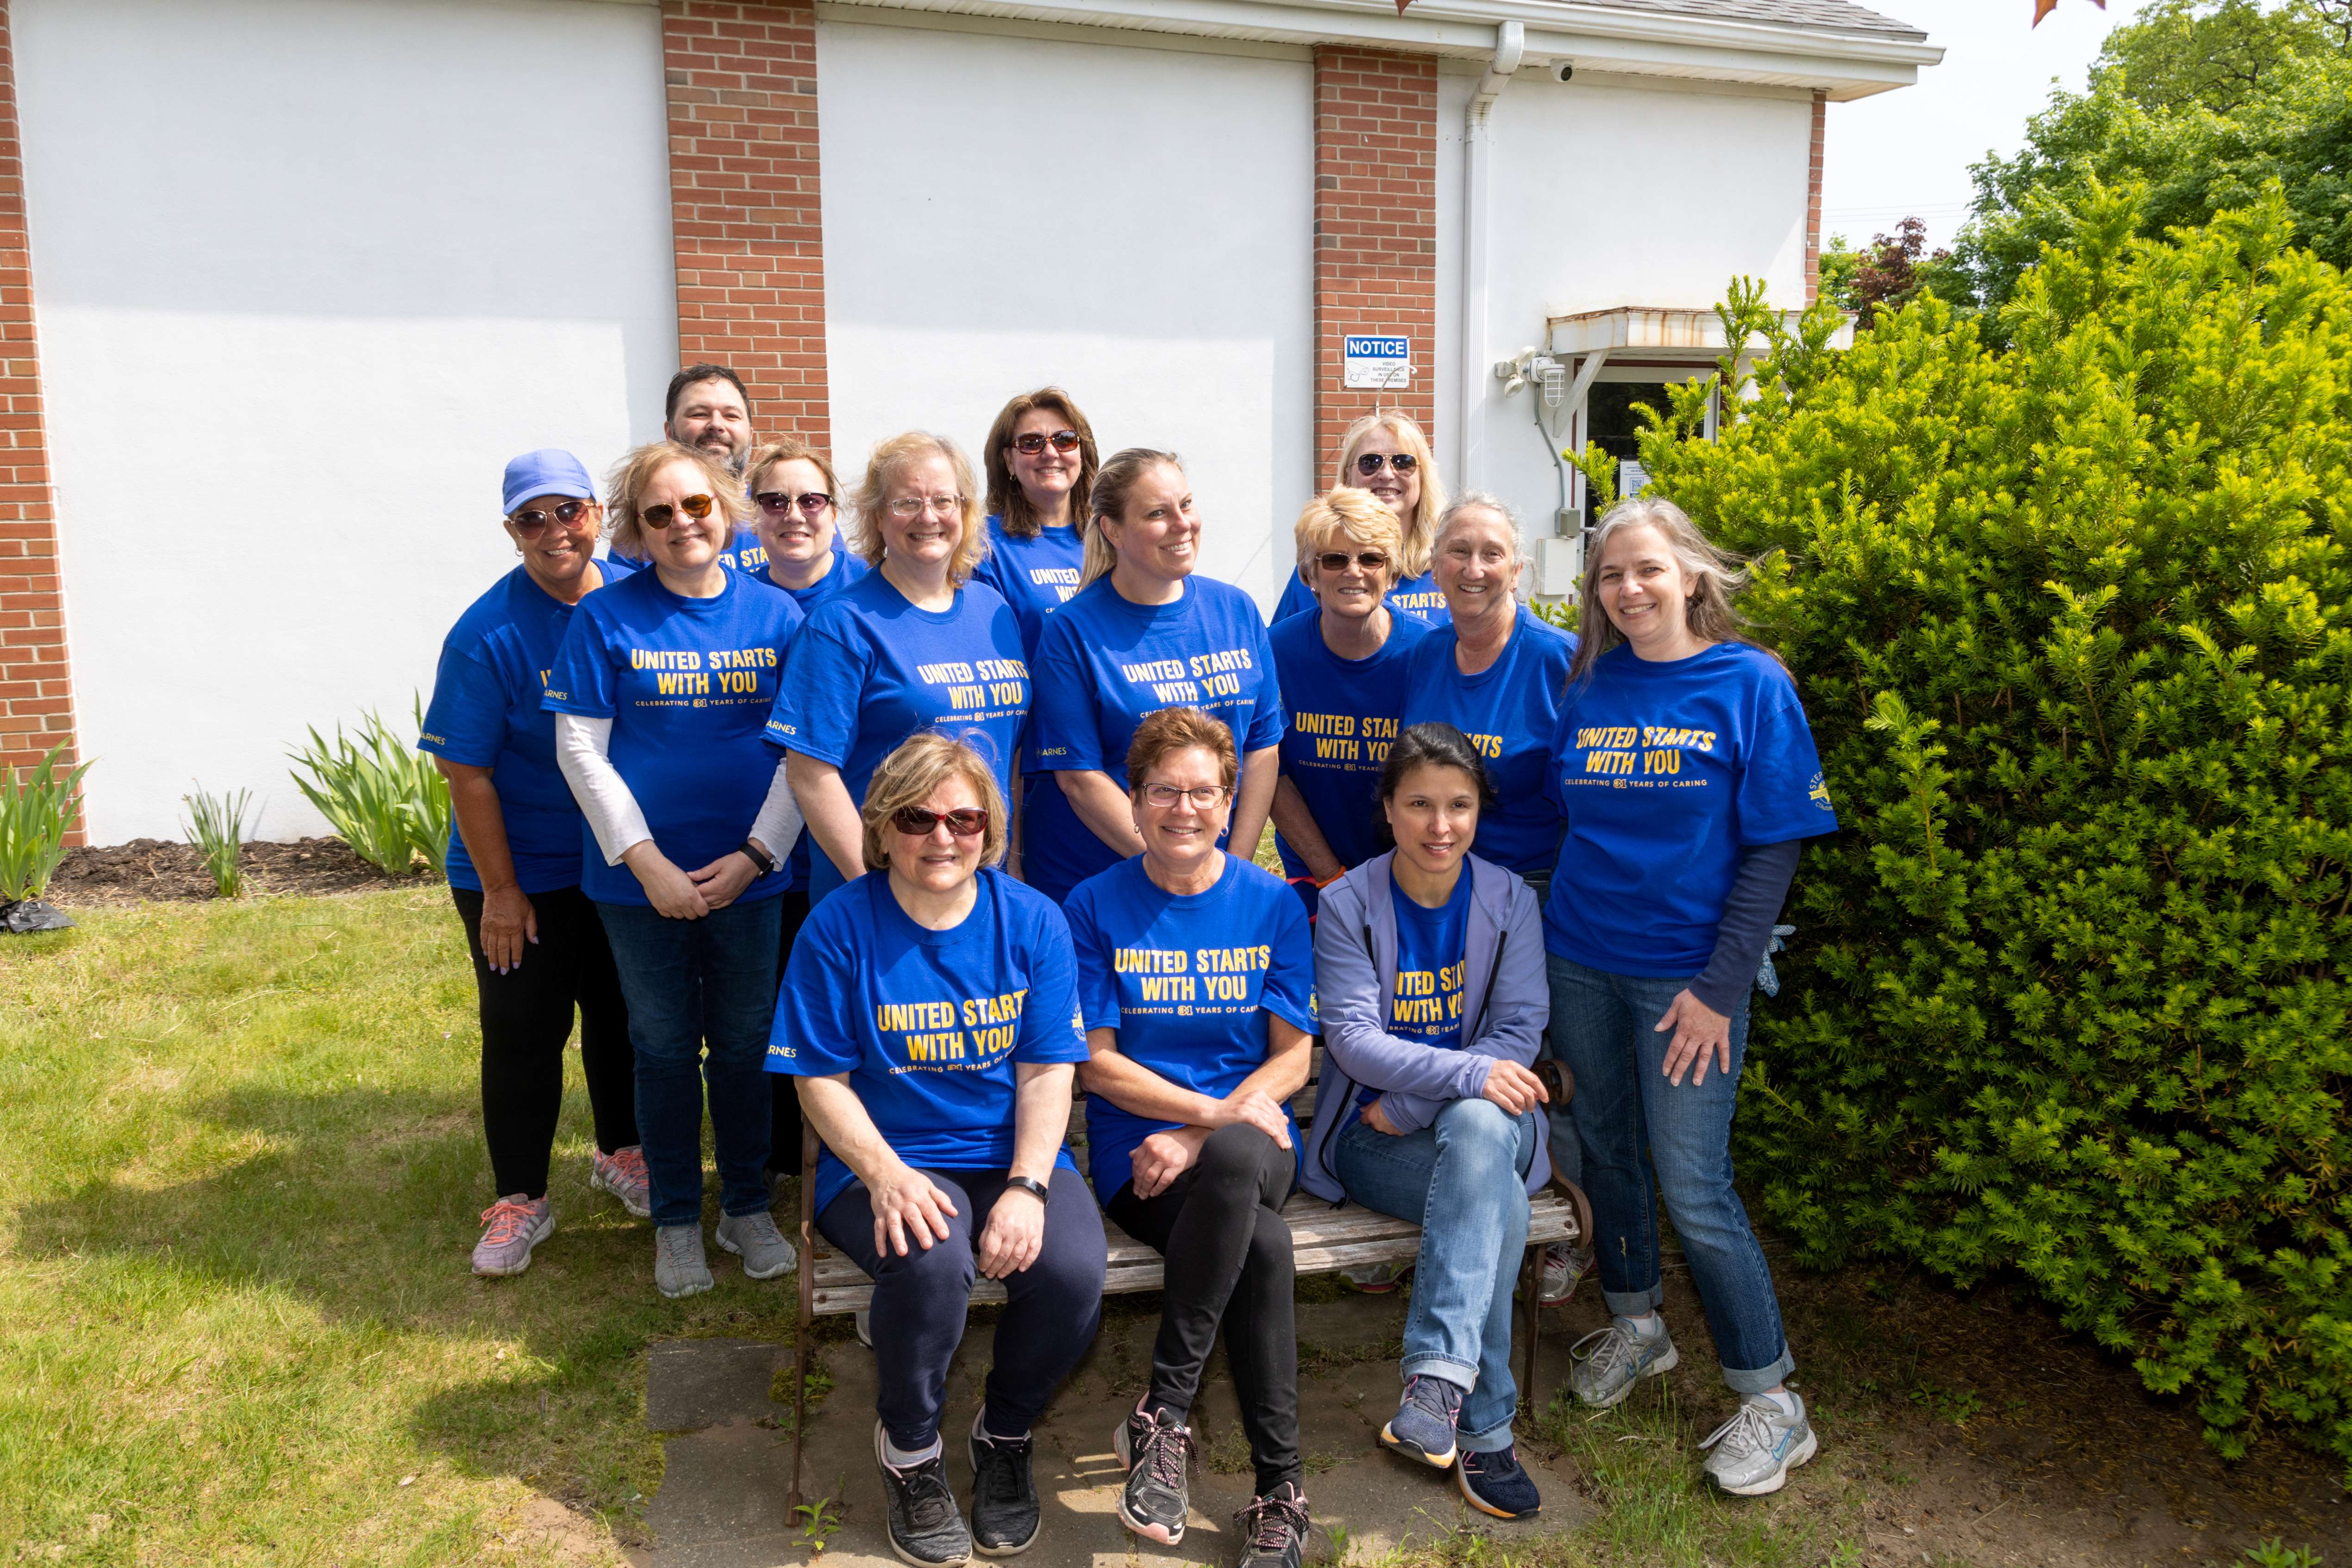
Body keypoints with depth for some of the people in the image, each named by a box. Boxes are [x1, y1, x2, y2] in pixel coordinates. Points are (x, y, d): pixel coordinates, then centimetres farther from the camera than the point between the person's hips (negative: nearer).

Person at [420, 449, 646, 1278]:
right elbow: (466, 772, -14)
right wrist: (500, 890, -13)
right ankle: (520, 1201, 21)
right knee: (522, 1035, 5)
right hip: (523, 877, -4)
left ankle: (620, 1154, 39)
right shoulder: (487, 634, -17)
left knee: (621, 1015, 18)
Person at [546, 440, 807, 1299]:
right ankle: (676, 1220, 28)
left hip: (748, 873, 1)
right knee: (664, 1049, 11)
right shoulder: (608, 616, -5)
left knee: (744, 1043, 12)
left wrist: (755, 855, -9)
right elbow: (580, 749, -6)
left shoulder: (776, 614, -1)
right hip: (641, 878, -1)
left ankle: (747, 1207, 31)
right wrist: (646, 861, -12)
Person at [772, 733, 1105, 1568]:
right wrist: (884, 1175, -21)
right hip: (884, 1161, -2)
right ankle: (910, 1446, 0)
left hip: (1014, 1155, 2)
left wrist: (1027, 1187, -16)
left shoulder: (1031, 920, 0)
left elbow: (1048, 1072, -1)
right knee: (929, 1263, -34)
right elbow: (821, 1081, -4)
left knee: (1072, 1273, -26)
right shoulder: (839, 927, -6)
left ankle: (1005, 1436, 8)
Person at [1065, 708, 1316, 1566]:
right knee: (1264, 1247, -31)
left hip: (1251, 1138, 2)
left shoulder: (1273, 905, 7)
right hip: (1136, 1148, -1)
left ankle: (1162, 1415, -21)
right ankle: (1280, 1488, -15)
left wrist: (1203, 1135, -12)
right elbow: (1096, 1062, 0)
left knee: (1234, 1162, -36)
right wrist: (1215, 1109, -12)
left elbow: (1293, 1058, 4)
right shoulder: (1096, 906, 3)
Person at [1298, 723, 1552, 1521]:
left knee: (1478, 1128, -37)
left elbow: (1519, 1036, -4)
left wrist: (1409, 1104, -15)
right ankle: (1482, 1424, -26)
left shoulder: (1510, 901, 3)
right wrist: (1469, 1072, -28)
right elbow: (1352, 1037, -12)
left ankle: (1438, 1378, -38)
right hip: (1370, 1137, -1)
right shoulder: (1347, 904, -3)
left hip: (1489, 1125, 2)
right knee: (1498, 1203, -33)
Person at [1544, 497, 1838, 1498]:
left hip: (1686, 974, -4)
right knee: (1607, 1150, 15)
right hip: (1581, 959, 4)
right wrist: (1551, 922, 2)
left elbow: (1773, 849, -9)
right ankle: (1636, 1324, 38)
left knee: (1693, 1187, -2)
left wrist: (1721, 985, -13)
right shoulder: (1586, 688, 4)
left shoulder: (1751, 685, -7)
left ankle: (1771, 1399, 15)